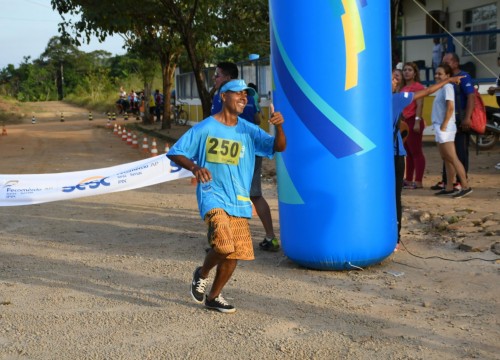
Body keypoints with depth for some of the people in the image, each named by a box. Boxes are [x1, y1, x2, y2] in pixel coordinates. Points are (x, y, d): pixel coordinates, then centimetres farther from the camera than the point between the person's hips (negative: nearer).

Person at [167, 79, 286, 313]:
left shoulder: (249, 131, 6)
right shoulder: (205, 128, -4)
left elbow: (279, 147, 0)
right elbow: (174, 153, -1)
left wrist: (278, 126, -20)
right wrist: (194, 167, -20)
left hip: (239, 201, 5)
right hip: (212, 195, -5)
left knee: (235, 253, 6)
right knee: (224, 245, -22)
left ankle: (213, 297, 28)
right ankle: (202, 274, 10)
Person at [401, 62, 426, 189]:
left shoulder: (418, 86, -6)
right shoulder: (403, 88, 18)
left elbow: (419, 105, -14)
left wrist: (417, 121, -21)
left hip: (413, 121, -8)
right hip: (404, 122, 8)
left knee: (416, 152, -7)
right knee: (408, 152, 12)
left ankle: (418, 182, -6)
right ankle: (408, 180, 18)